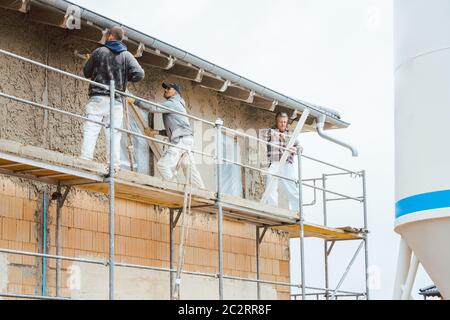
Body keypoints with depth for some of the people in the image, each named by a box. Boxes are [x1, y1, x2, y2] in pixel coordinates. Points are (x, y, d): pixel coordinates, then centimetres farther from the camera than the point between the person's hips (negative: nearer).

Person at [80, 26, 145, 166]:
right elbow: (139, 74, -3)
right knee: (114, 135, 2)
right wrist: (124, 77, 15)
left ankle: (85, 160, -19)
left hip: (97, 98, -2)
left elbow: (86, 73, 13)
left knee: (90, 131, -7)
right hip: (116, 101, 2)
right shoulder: (127, 56, 9)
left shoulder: (99, 52, 5)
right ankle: (114, 166, -4)